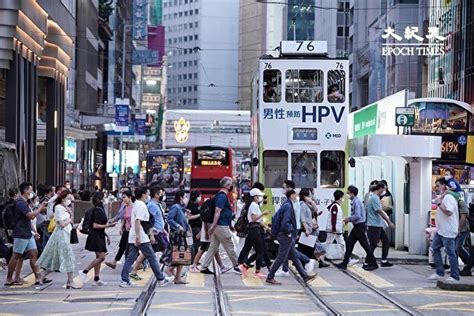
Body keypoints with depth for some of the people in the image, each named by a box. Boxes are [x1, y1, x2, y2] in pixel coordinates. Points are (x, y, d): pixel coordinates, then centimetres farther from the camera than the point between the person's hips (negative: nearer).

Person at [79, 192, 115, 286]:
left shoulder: (100, 210, 15)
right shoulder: (98, 211, -16)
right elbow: (95, 225, -21)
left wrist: (106, 235, 23)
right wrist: (107, 226, -19)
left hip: (99, 237, 10)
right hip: (95, 237, -10)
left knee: (99, 257, 10)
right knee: (101, 257, -13)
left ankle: (96, 279, 12)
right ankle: (84, 272, -8)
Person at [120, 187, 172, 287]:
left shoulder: (136, 204, 17)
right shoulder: (141, 205, -14)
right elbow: (137, 221, -23)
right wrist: (138, 236, -27)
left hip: (133, 238, 9)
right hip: (142, 238, -9)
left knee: (130, 259, 5)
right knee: (152, 258, 0)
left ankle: (125, 281, 0)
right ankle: (161, 279, 7)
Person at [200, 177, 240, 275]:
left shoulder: (220, 195, 17)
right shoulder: (222, 196, -14)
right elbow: (217, 211, -21)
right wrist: (213, 225, -26)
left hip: (218, 226, 10)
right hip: (221, 226, -10)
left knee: (213, 247, 8)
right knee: (229, 247, 0)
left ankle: (204, 267, 7)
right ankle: (236, 266, 8)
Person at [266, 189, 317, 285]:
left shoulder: (285, 205, 13)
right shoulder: (288, 206, -17)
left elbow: (275, 217, 21)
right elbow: (285, 222, -27)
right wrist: (289, 233, -15)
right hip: (286, 236, -11)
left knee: (295, 256, 12)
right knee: (281, 258, -3)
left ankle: (305, 277, 16)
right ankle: (270, 278, 3)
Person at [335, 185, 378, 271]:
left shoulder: (356, 202, -17)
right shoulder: (354, 201, 12)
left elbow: (357, 216, -24)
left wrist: (348, 219, -12)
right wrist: (348, 219, 11)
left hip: (360, 226, -10)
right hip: (357, 226, 10)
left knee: (365, 244, -3)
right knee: (349, 243, 9)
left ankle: (373, 264, 4)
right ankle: (344, 263, 13)